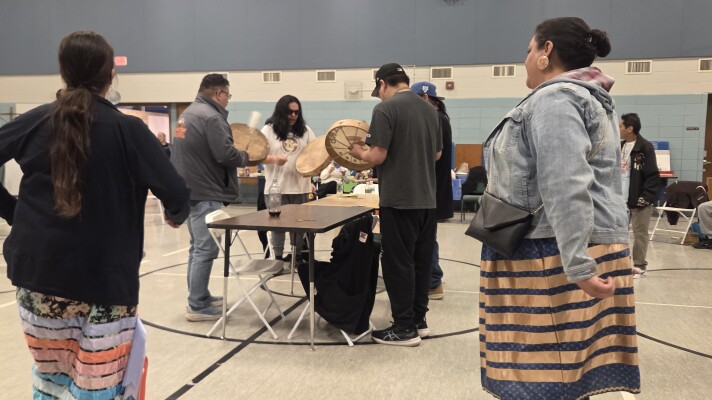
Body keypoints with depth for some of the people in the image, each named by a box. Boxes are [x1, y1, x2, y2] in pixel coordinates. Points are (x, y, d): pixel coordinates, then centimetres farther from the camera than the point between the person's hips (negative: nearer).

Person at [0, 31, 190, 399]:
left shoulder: (36, 121, 2)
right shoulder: (129, 130, -8)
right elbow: (176, 194, -11)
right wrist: (175, 215, 9)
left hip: (38, 269, 4)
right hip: (105, 275, -3)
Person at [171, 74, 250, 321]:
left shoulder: (188, 113, 16)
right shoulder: (211, 117, -16)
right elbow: (226, 155, -23)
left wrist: (237, 157, 13)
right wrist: (244, 158, -2)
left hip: (190, 189, 11)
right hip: (205, 193, -10)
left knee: (198, 247, 16)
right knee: (205, 249, -6)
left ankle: (200, 297, 25)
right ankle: (197, 307, -1)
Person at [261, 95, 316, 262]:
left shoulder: (304, 130, 9)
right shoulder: (269, 129, 0)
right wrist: (274, 159, -24)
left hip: (300, 186, 3)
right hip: (276, 187, -2)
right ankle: (278, 258, 16)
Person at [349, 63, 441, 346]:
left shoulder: (386, 109, -11)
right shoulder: (429, 109, 11)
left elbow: (378, 156, -16)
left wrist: (359, 152, 3)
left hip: (399, 200, -7)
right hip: (427, 199, 7)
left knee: (398, 263, 1)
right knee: (421, 260, 14)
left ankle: (405, 328, 8)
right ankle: (418, 320, 24)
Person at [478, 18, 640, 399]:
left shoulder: (554, 98, -14)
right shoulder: (588, 96, 20)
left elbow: (566, 189, -25)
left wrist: (578, 267, -29)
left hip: (555, 256, -10)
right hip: (581, 249, 10)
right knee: (562, 365, 13)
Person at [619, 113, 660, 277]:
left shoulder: (645, 147, -13)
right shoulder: (620, 147, 10)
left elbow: (653, 175, -15)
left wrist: (646, 197, -17)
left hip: (639, 200, -7)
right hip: (621, 199, 7)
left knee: (640, 233, 4)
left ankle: (639, 265, 15)